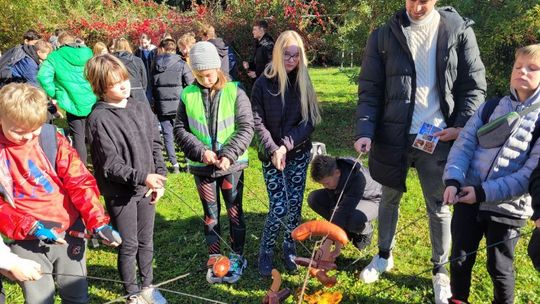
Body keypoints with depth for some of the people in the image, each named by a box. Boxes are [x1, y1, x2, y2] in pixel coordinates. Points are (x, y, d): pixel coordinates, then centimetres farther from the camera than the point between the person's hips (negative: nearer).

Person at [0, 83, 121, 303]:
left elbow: (79, 181, -8)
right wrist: (30, 227, -18)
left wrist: (97, 221, -18)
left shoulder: (52, 139, -6)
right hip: (27, 243, 0)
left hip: (69, 232, 1)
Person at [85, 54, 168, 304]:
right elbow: (110, 165, -17)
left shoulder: (141, 108, 1)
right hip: (119, 192, -4)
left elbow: (155, 145, 6)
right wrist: (142, 177, -26)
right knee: (129, 245, 10)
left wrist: (160, 178, -2)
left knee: (146, 241, 18)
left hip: (146, 188, 5)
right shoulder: (98, 118, -15)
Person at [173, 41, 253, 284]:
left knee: (234, 211, 10)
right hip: (202, 166, 2)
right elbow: (180, 129, -1)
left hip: (232, 164, -1)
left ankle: (237, 258, 27)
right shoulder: (188, 95, -1)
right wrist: (201, 152, -14)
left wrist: (229, 154, -19)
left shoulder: (234, 92, -6)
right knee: (211, 214, 14)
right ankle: (215, 259, 29)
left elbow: (246, 127, -9)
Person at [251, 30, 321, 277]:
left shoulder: (304, 82, -1)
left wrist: (287, 145, -14)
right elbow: (257, 122, -7)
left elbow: (310, 120, -4)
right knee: (279, 207, -6)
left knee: (295, 203, 7)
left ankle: (290, 248, 27)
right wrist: (273, 150, -16)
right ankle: (266, 252, 16)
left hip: (299, 153, 3)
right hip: (271, 155, -2)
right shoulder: (264, 83, -8)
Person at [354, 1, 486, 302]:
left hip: (438, 137, -1)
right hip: (394, 136, 1)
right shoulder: (384, 36, -1)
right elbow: (370, 90, -2)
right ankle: (385, 255, 40)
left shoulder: (459, 30, -2)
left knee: (439, 207, 10)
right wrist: (365, 131, -14)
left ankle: (440, 270, 31)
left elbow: (474, 85, 2)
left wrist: (463, 126, -9)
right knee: (390, 199, 17)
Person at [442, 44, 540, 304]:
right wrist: (453, 180, -18)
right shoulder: (489, 108, 5)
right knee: (460, 259, 16)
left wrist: (485, 192, -20)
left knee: (499, 267, 14)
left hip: (507, 208, -3)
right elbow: (463, 145, -2)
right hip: (467, 199, 3)